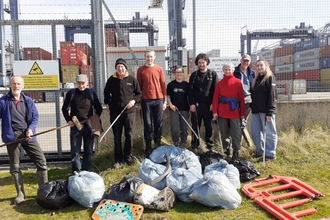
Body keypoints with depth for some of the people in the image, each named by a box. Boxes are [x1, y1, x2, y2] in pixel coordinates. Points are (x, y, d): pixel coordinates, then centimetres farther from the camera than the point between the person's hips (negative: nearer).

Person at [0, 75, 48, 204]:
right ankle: (20, 194, 22)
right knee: (14, 166, 7)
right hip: (12, 137, -1)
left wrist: (30, 129, -12)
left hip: (28, 136, 2)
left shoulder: (28, 101, 8)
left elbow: (35, 117, 5)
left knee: (41, 160, -1)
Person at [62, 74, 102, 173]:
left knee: (88, 151, 7)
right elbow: (64, 108, 9)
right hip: (75, 126, -1)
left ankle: (86, 171, 18)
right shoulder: (71, 93, 0)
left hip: (89, 126, 1)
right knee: (75, 151, 1)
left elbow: (99, 108, 13)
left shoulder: (91, 93, 4)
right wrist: (68, 120, -3)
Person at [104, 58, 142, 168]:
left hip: (129, 111, -1)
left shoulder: (132, 79, 0)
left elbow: (139, 93, 7)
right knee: (117, 136, 7)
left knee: (129, 135, 4)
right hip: (115, 112, 1)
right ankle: (118, 158, 19)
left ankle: (128, 156, 22)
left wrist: (134, 101, -9)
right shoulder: (111, 80, 5)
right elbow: (106, 93, 20)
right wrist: (107, 103, 8)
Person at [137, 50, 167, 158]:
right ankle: (148, 146, 12)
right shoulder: (141, 70, 4)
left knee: (158, 123, 6)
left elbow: (163, 85, 6)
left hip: (159, 100, 1)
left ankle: (158, 144, 19)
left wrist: (165, 100, 2)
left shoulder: (159, 69, 6)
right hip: (146, 100, -1)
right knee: (147, 123, 3)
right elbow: (139, 86, 6)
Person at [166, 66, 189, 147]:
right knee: (174, 128, 0)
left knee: (184, 128, 9)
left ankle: (183, 143, 25)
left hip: (184, 109, 2)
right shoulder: (171, 84, 1)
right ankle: (176, 142, 21)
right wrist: (170, 104, -9)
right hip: (174, 109, -1)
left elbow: (189, 96, 10)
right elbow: (168, 96, 4)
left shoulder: (186, 84, 5)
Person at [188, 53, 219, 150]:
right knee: (195, 125, 6)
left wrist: (213, 103, -8)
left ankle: (210, 145, 19)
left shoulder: (213, 74, 4)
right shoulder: (194, 75, 8)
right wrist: (191, 103, -5)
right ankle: (195, 145, 18)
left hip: (208, 105, -1)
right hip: (196, 104, 1)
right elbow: (190, 91, 5)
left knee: (209, 126, 7)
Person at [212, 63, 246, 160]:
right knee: (224, 132, 10)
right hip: (222, 111, 2)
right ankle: (227, 150, 24)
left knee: (236, 133, -3)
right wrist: (215, 111, -7)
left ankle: (235, 152, 8)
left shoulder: (238, 82, 2)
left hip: (234, 111, -2)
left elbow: (241, 98, -1)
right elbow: (215, 98, 1)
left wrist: (243, 112, -3)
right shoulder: (219, 83, 6)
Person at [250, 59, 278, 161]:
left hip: (266, 110, -7)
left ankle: (270, 154, 10)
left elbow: (272, 95, -12)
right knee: (255, 132, 8)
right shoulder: (256, 79, 19)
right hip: (256, 110, 7)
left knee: (269, 132, 1)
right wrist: (252, 107, 12)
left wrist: (269, 112, -18)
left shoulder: (270, 77, -3)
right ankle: (260, 151, 23)